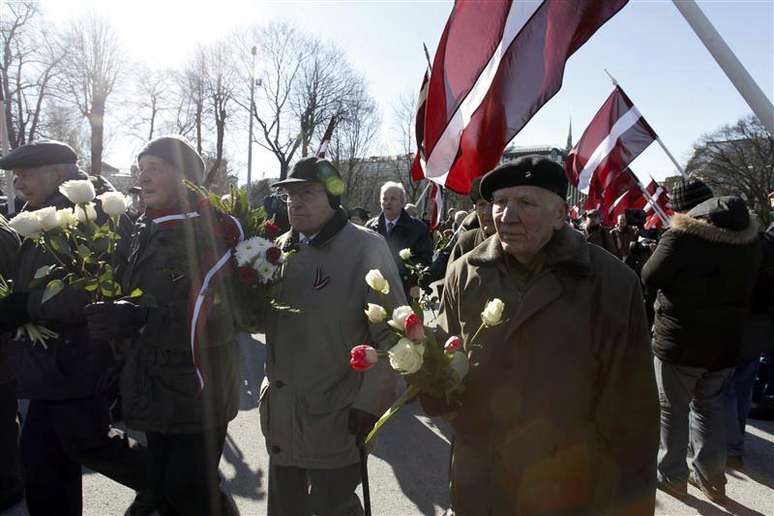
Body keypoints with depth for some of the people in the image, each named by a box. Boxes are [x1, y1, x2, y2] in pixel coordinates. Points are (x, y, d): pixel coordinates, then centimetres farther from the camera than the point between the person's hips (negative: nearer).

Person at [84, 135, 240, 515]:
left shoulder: (210, 232, -15)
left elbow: (209, 319, -23)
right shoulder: (145, 231, 9)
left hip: (197, 394, -7)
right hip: (154, 392, 7)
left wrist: (139, 320, -31)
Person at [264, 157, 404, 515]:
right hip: (280, 415, 6)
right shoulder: (282, 249, 6)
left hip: (335, 420, -5)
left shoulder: (367, 248, -11)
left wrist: (369, 403, -15)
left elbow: (391, 335, -12)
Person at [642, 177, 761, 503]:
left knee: (673, 410, 11)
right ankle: (712, 479, 28)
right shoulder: (748, 237, 2)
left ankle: (672, 476, 24)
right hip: (726, 342, 6)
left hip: (678, 342, -6)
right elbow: (745, 287, 14)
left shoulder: (681, 236, -20)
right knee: (710, 407, 22)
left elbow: (649, 279, -10)